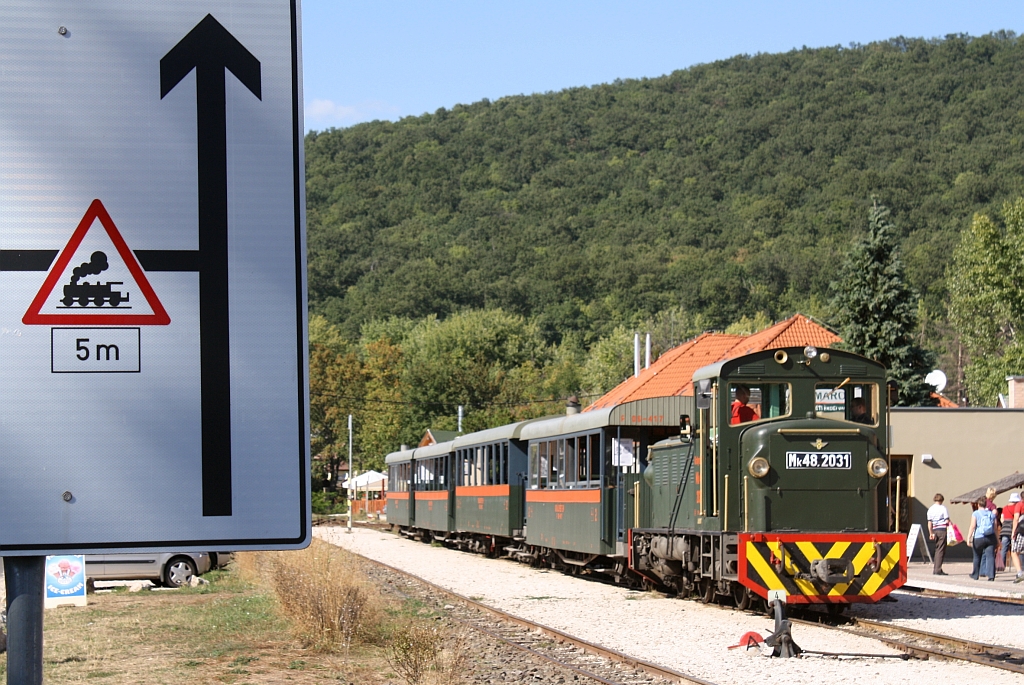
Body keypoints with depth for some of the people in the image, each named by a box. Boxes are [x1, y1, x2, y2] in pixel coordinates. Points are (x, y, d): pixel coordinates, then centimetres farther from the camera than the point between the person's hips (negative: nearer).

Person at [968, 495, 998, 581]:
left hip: (978, 538, -2)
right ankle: (991, 575, -19)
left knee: (977, 557, 14)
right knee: (990, 556, -5)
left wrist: (969, 538, -12)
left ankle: (975, 575, 27)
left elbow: (973, 526, -11)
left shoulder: (975, 514, -2)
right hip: (991, 538, 2)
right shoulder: (992, 514, 9)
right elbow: (995, 527, 11)